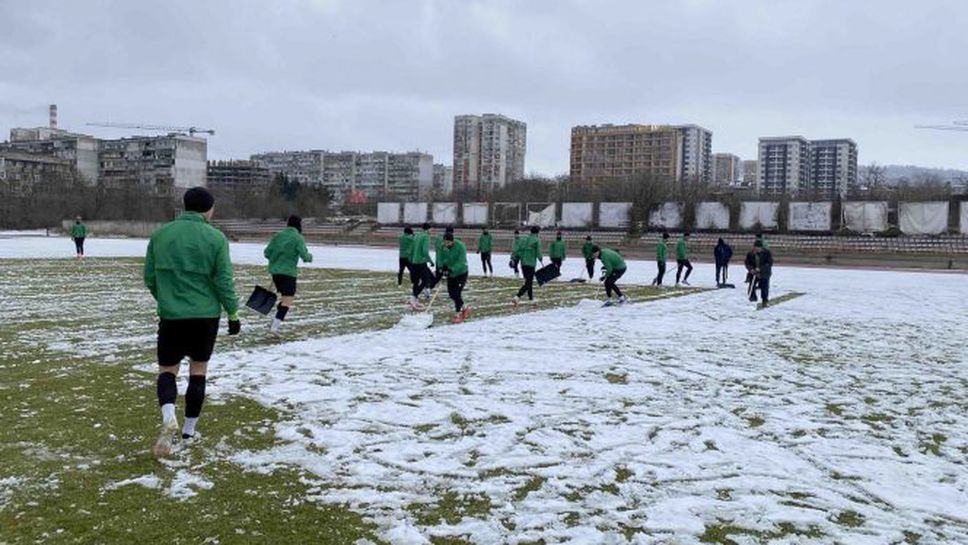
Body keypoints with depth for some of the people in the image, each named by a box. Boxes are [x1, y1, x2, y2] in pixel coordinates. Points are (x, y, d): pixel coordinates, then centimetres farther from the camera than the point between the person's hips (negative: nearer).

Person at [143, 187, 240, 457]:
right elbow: (224, 282, -8)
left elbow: (149, 277, 7)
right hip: (206, 315, -1)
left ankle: (168, 416, -15)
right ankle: (189, 429, 21)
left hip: (171, 315, 1)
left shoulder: (160, 234, 1)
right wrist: (233, 313, 4)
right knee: (198, 370, 15)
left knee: (167, 369, 13)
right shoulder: (215, 238, -7)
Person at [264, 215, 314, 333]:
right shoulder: (298, 238, -8)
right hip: (288, 272, -7)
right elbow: (304, 255, -14)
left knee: (286, 296, 21)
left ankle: (276, 322, 20)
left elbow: (267, 252, 9)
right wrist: (310, 257, 8)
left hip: (275, 271, 7)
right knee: (288, 299, -5)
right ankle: (275, 326, -16)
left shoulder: (278, 235, 8)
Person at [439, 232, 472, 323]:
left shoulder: (460, 247, -24)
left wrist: (451, 269, -40)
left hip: (461, 273, -6)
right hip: (450, 274, 6)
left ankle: (458, 314, 1)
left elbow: (461, 262, -30)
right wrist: (443, 266, -28)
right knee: (451, 294, 9)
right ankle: (464, 309, 29)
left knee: (457, 293, -12)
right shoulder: (443, 247, -9)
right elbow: (440, 259, -7)